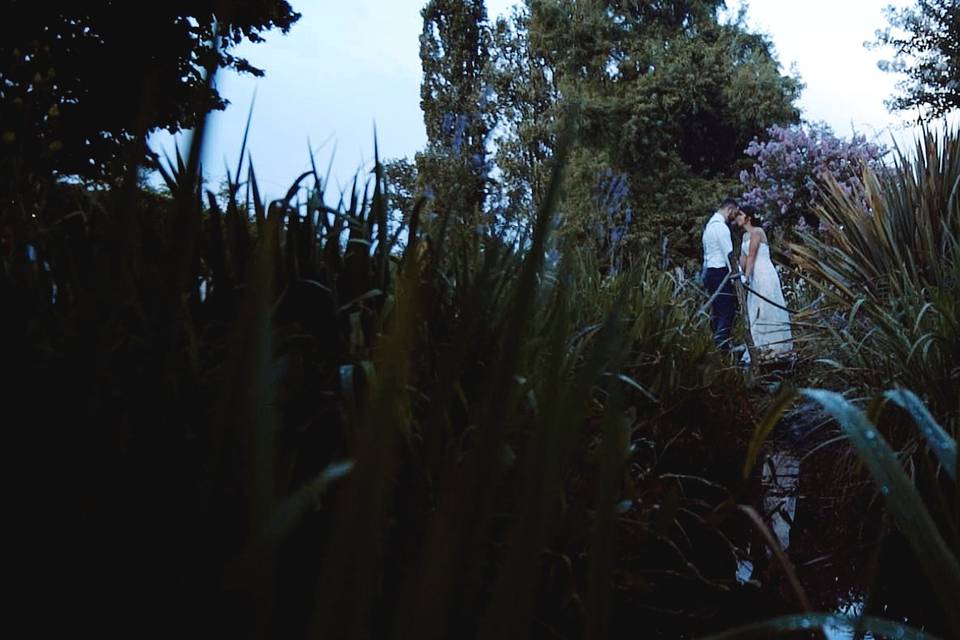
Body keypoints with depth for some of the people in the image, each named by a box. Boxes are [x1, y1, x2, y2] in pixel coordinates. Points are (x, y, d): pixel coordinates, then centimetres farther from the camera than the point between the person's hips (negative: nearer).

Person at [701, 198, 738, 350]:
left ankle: (717, 342, 14)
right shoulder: (721, 227, -14)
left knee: (717, 310, 12)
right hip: (720, 273, -10)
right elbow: (729, 254, -18)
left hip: (709, 272, 10)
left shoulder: (710, 225, 17)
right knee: (727, 310, -10)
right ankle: (722, 344, -12)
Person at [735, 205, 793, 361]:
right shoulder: (745, 235, 15)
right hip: (755, 277, 9)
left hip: (764, 274, -9)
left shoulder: (757, 231, -10)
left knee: (766, 309, -6)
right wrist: (740, 273, 2)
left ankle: (772, 346, -1)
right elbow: (743, 257, 10)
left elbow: (752, 256, -19)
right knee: (756, 311, 9)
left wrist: (746, 276, -24)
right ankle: (763, 347, 14)